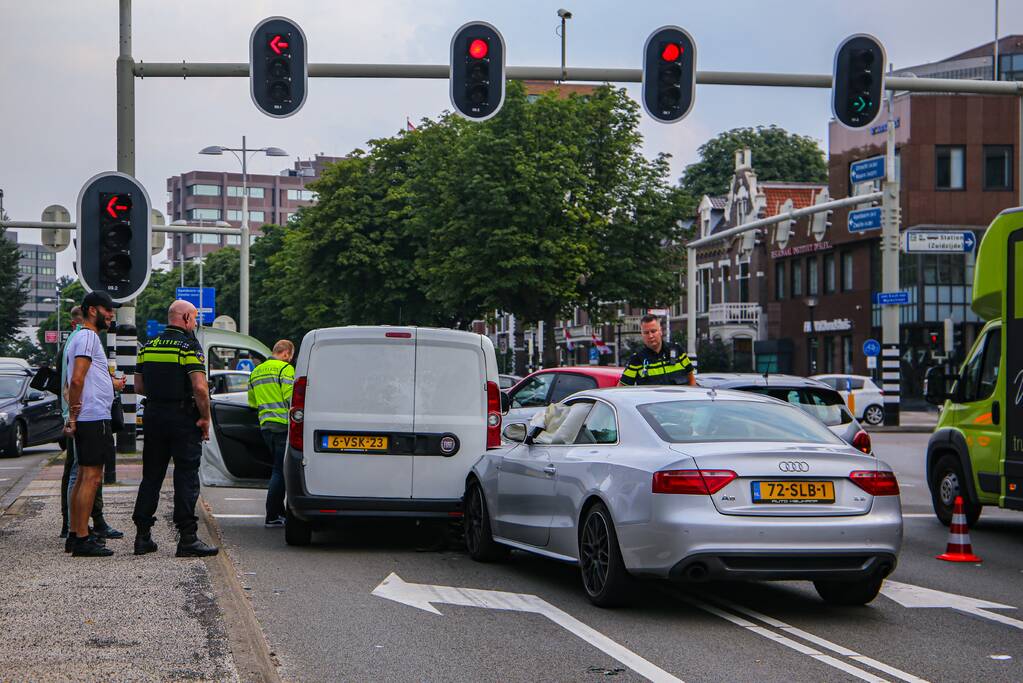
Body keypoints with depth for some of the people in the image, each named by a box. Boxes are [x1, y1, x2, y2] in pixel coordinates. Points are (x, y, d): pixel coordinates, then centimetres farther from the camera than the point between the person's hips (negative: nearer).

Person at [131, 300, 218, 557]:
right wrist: (205, 418, -10)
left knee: (151, 477, 12)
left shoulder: (148, 346, 10)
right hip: (183, 419, -6)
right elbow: (200, 387, -19)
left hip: (154, 416, 6)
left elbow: (139, 386, 13)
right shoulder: (190, 346, -10)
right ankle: (187, 538, -5)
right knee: (186, 478, -3)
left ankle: (143, 536, 13)